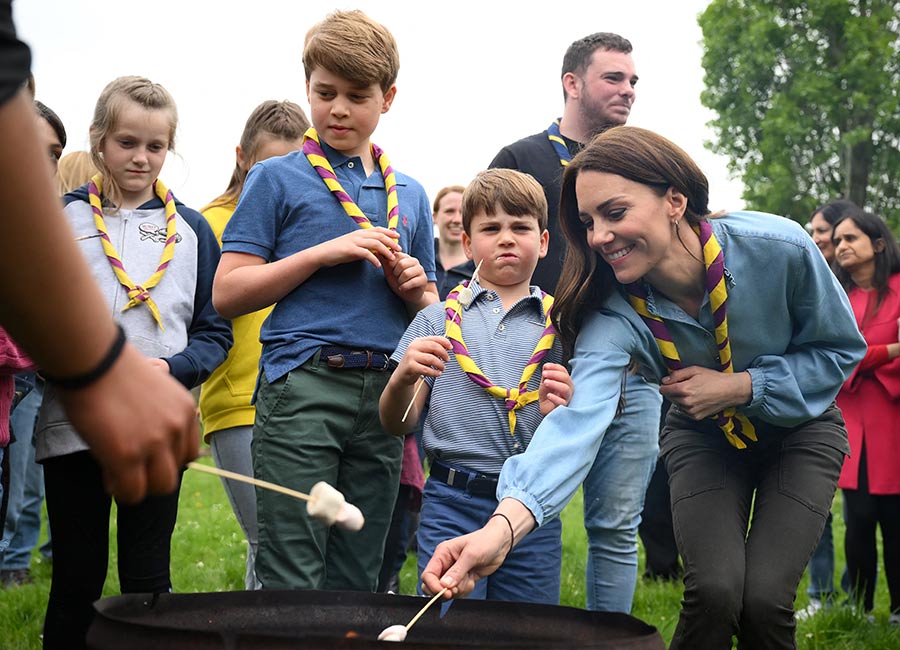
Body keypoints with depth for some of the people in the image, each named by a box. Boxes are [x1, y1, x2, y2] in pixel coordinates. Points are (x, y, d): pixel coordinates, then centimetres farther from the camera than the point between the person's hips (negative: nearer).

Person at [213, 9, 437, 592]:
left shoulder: (410, 195, 17)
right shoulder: (278, 179, 5)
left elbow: (431, 314, 23)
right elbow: (228, 294, -3)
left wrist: (414, 289, 0)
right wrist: (323, 252, -10)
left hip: (385, 394, 4)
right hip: (304, 386, -4)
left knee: (357, 580, 10)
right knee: (291, 582, -6)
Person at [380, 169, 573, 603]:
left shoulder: (560, 327, 8)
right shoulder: (438, 319, 7)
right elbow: (397, 425, 5)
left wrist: (561, 414, -13)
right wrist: (403, 377, -15)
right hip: (452, 504, -1)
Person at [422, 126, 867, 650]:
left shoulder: (779, 248, -30)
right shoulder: (615, 313, -27)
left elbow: (841, 349, -13)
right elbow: (579, 418, -44)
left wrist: (739, 386, -28)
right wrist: (503, 525, -61)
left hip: (800, 427, -1)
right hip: (703, 435, 1)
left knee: (764, 599, -17)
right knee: (714, 590, -20)